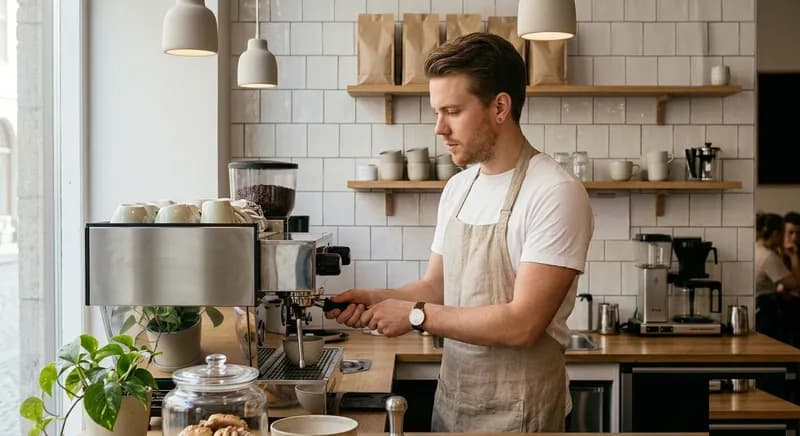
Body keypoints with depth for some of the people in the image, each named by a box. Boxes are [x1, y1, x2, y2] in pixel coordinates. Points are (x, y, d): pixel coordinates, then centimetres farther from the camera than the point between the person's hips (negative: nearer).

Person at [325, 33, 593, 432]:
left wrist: (416, 315, -17)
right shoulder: (457, 188, 6)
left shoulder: (556, 194, -19)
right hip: (450, 398, 7)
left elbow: (522, 324, -24)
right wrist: (378, 299, -6)